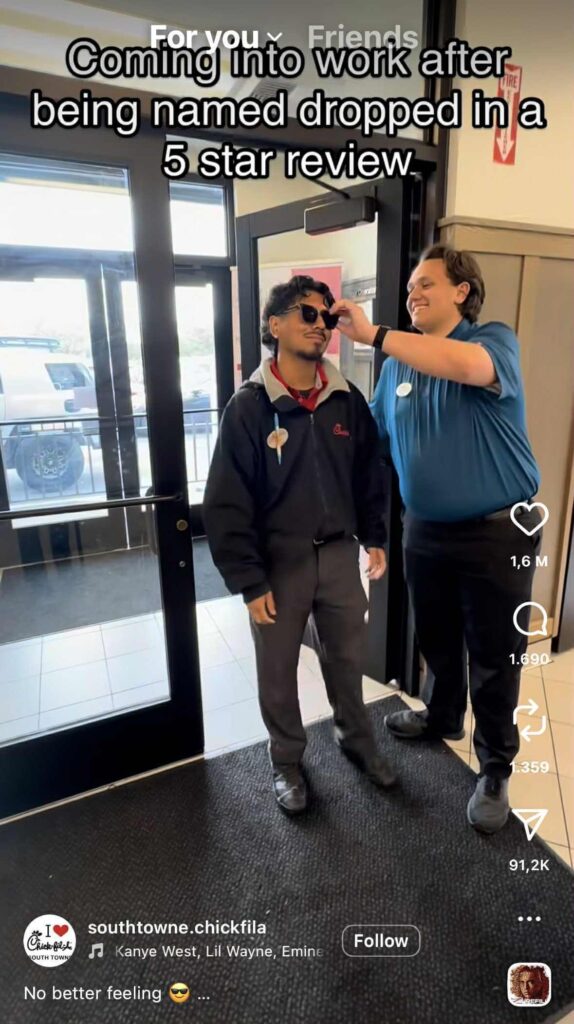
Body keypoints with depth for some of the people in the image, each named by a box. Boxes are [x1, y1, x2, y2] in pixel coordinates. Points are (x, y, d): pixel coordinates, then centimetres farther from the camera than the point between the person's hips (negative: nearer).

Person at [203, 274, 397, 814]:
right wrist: (248, 581, -13)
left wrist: (374, 537, 10)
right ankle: (286, 760, 40)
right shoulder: (248, 407, -13)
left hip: (339, 553, 3)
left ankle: (356, 738, 47)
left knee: (347, 658, 20)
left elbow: (369, 474, 11)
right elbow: (226, 503, -13)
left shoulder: (347, 401, -1)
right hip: (278, 561, -3)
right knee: (277, 671, 14)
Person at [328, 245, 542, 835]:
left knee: (493, 659, 9)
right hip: (425, 529, 5)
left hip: (498, 531, -5)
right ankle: (442, 716, 48)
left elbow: (466, 366, -34)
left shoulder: (495, 340, -9)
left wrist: (373, 335, -32)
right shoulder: (398, 363, 6)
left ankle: (495, 769, 30)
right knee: (436, 640, 22)